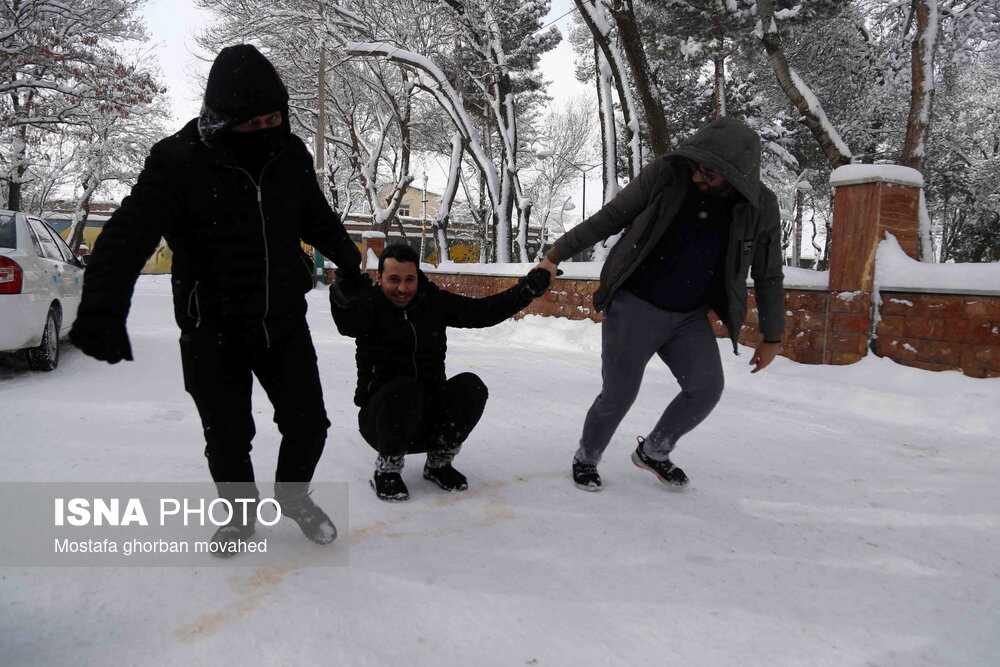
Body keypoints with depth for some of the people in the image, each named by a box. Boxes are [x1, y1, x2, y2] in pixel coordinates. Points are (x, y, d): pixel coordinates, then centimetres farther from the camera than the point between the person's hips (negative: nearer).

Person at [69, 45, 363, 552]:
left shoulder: (291, 154, -3)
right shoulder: (178, 162, -17)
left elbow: (317, 218, 16)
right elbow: (129, 233, -25)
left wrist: (348, 259, 28)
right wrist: (103, 309, -38)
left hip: (284, 321, 3)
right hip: (213, 331, -3)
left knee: (309, 424, 6)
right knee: (228, 438, 8)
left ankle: (293, 496, 36)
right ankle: (240, 512, 37)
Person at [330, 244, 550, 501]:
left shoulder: (434, 301, 1)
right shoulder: (369, 304, -11)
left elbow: (483, 310, -1)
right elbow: (348, 320, -36)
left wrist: (530, 287, -8)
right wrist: (345, 277, -50)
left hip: (430, 414, 4)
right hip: (382, 416, -4)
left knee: (470, 385, -20)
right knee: (405, 389, -35)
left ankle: (439, 462, 2)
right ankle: (386, 469, -8)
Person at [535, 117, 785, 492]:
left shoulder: (761, 207, -8)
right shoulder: (666, 174, -16)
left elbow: (767, 276, 4)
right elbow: (609, 218, -8)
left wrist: (772, 337, 8)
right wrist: (556, 254, -10)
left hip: (690, 317, 3)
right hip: (633, 306, -3)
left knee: (706, 390, -9)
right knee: (619, 396, -3)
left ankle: (652, 452, 18)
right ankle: (585, 459, 26)